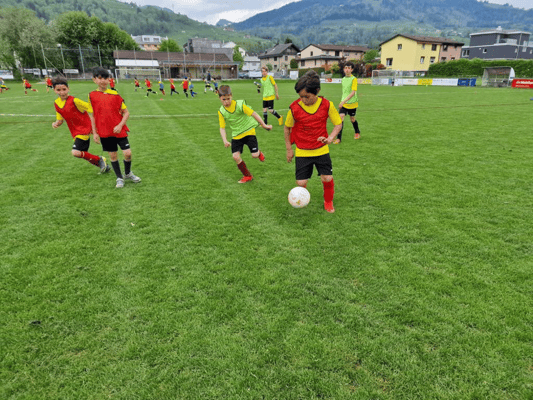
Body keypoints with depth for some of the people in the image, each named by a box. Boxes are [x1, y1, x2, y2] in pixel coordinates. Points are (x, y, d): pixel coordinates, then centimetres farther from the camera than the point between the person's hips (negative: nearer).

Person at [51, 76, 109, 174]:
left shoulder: (74, 101, -17)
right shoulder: (56, 103, 5)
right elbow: (60, 120, 14)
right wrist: (56, 124, -10)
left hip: (85, 129, -8)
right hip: (75, 132, 8)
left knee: (76, 152, -22)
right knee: (83, 154, 12)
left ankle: (99, 159, -2)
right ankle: (104, 166, 29)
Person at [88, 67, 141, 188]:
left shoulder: (115, 95, -2)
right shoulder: (92, 95, 1)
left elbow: (126, 112, 0)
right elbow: (93, 116, 6)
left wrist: (120, 125, -13)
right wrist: (94, 132, 3)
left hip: (119, 130, -1)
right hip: (104, 132, 1)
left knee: (127, 153, -6)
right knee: (112, 155, 7)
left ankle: (128, 173, 22)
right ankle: (119, 178, 24)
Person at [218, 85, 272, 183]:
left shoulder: (240, 105, -15)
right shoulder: (221, 112, -6)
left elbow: (253, 114, -10)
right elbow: (222, 128, -3)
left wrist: (264, 125, -7)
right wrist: (225, 141, -17)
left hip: (248, 131, -3)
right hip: (236, 135, 3)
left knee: (254, 155, -11)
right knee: (236, 156, -11)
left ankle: (259, 153, 31)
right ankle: (247, 176, 9)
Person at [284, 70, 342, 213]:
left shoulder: (327, 105, -9)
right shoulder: (295, 107, -11)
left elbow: (338, 123, 1)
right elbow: (287, 128, 4)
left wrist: (330, 137, -19)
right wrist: (289, 149, 6)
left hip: (321, 149, 1)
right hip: (302, 151, 0)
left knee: (327, 178, -3)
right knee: (301, 182, -4)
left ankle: (328, 201, 28)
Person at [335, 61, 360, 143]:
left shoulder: (354, 79, -13)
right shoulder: (343, 79, 7)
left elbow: (353, 93, -22)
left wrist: (344, 101, -30)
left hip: (352, 103, -4)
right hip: (343, 103, 4)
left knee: (352, 119, 11)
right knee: (341, 117, -12)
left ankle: (357, 133, 39)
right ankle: (339, 138, -11)